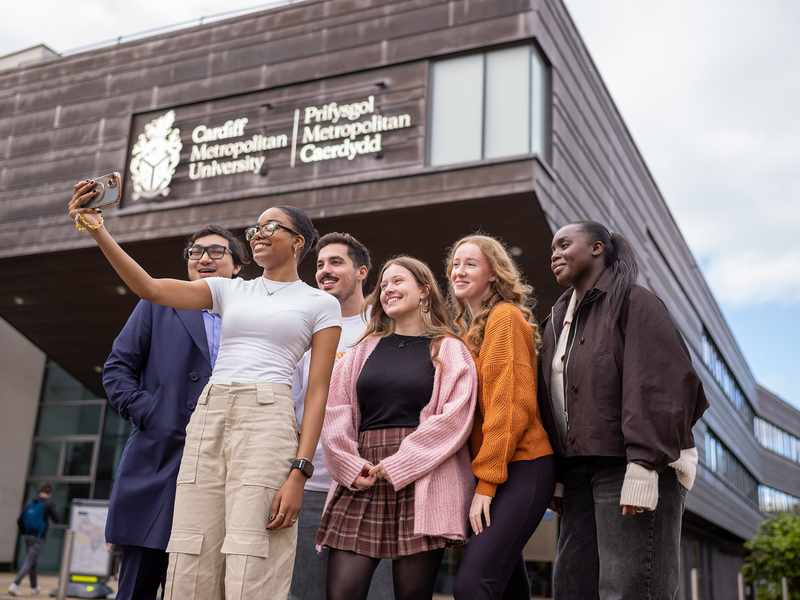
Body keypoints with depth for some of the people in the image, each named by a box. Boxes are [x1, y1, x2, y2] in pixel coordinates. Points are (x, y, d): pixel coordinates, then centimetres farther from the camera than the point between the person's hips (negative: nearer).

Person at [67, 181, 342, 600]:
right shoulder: (229, 290, 18)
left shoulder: (321, 304, 9)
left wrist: (299, 472, -11)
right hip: (207, 418, 4)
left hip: (267, 420, -4)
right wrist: (99, 232, -10)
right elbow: (150, 289, 4)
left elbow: (317, 391, 0)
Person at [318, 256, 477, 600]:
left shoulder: (449, 351, 7)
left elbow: (454, 418, -6)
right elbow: (336, 412, 11)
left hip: (422, 479, -3)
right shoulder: (366, 349, 19)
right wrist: (351, 466, -5)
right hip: (361, 480, 3)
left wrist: (397, 466, -11)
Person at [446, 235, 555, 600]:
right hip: (492, 472, 9)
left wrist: (486, 480, -18)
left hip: (520, 469, -9)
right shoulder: (468, 327, 17)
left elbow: (511, 403, -16)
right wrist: (482, 478, 6)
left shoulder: (505, 317, -7)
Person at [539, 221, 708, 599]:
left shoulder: (633, 302, -2)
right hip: (579, 471, 7)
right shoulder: (558, 321, 21)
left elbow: (658, 384, -14)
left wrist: (643, 467, -22)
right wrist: (554, 476, 13)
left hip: (630, 468, -7)